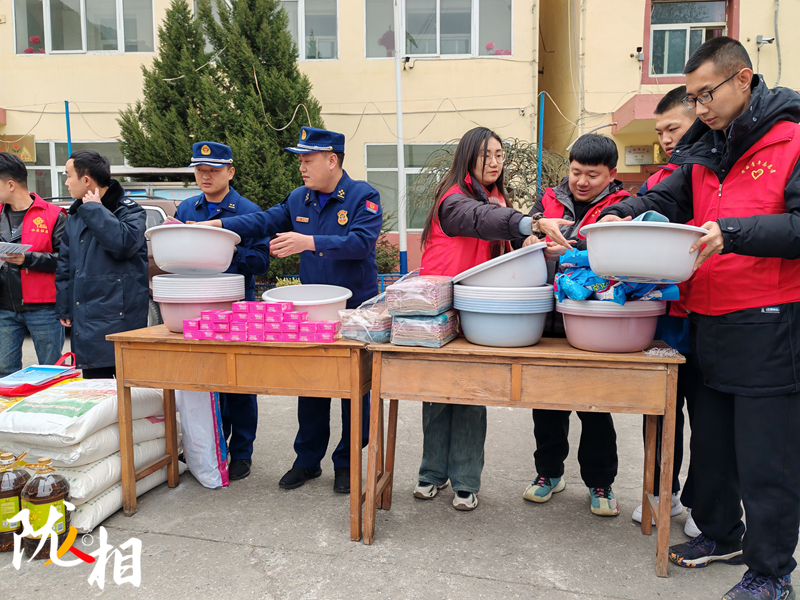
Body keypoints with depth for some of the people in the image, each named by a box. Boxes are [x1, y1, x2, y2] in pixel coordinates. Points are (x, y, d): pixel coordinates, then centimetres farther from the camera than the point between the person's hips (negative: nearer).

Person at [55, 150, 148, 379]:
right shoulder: (75, 216, 18)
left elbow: (124, 243, -27)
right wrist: (64, 308, 18)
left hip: (120, 318, -7)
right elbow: (64, 267, 22)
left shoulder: (129, 211, -4)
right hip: (86, 321, 7)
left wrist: (95, 209, -15)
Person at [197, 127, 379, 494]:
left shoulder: (363, 196, -10)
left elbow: (361, 241, -23)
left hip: (356, 311, -5)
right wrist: (219, 225, 2)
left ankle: (346, 464, 21)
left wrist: (309, 241, -30)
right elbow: (265, 221, 13)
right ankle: (308, 461, 28)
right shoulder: (299, 199, 9)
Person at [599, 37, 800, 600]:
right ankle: (720, 535, 38)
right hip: (709, 321, 7)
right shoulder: (706, 149, 14)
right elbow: (663, 199, 9)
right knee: (711, 442, 18)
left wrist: (733, 233, -27)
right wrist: (618, 216, -10)